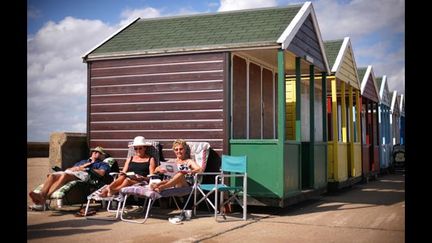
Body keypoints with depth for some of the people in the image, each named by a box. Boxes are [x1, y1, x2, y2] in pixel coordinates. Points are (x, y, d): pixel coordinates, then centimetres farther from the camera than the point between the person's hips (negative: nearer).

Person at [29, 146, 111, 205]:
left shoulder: (102, 164, 26)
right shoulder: (83, 161, 44)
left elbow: (101, 173, 2)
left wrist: (86, 169, -1)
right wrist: (78, 167, 10)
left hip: (83, 175, -6)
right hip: (69, 172, 6)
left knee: (65, 175, -39)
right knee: (51, 175, -27)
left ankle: (45, 197, -52)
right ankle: (41, 194, -51)